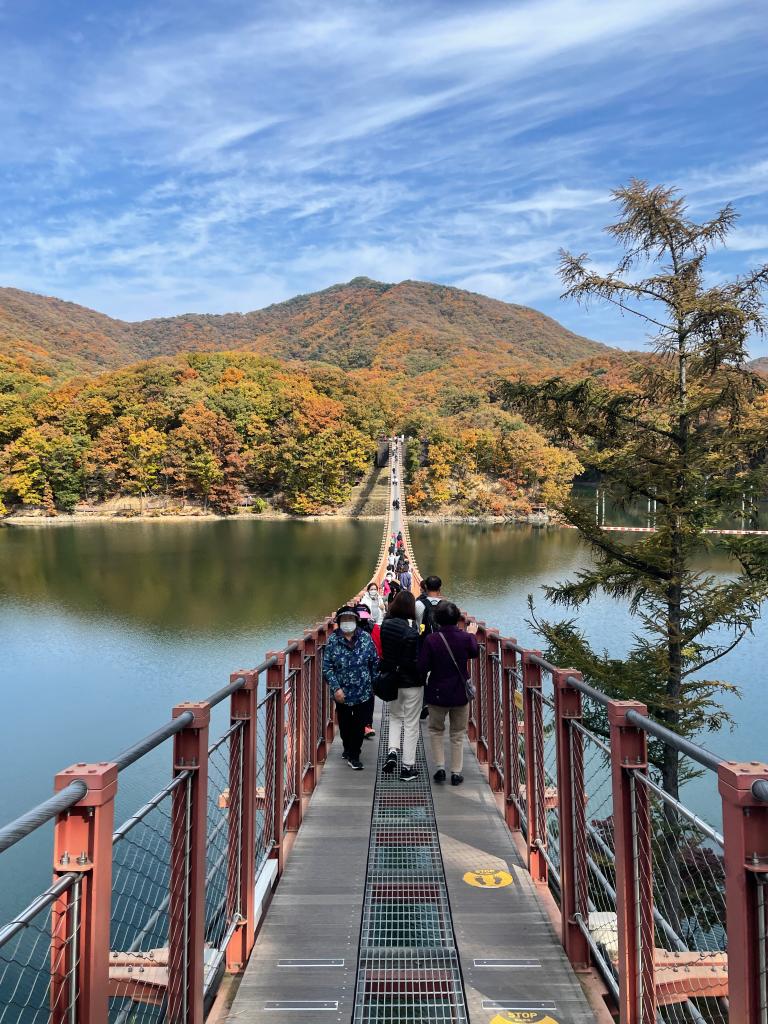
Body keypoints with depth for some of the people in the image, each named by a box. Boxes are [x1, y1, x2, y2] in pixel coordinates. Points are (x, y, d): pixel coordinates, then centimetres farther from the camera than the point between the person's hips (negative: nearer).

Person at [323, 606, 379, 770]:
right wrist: (336, 688, -15)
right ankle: (348, 748, 42)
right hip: (342, 693, 0)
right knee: (345, 723, 17)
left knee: (360, 724, 3)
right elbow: (327, 667, -8)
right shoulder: (333, 640, -8)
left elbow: (375, 662, 3)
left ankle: (354, 756, 18)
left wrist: (374, 682, 1)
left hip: (363, 691, 0)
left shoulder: (365, 637, -5)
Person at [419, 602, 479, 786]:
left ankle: (440, 767, 14)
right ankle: (456, 773, 19)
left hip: (437, 694, -1)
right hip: (460, 694, 1)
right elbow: (474, 653, 12)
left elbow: (422, 667, -15)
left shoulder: (431, 639, -18)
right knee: (457, 734, 16)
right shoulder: (465, 638, -11)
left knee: (436, 730, 21)